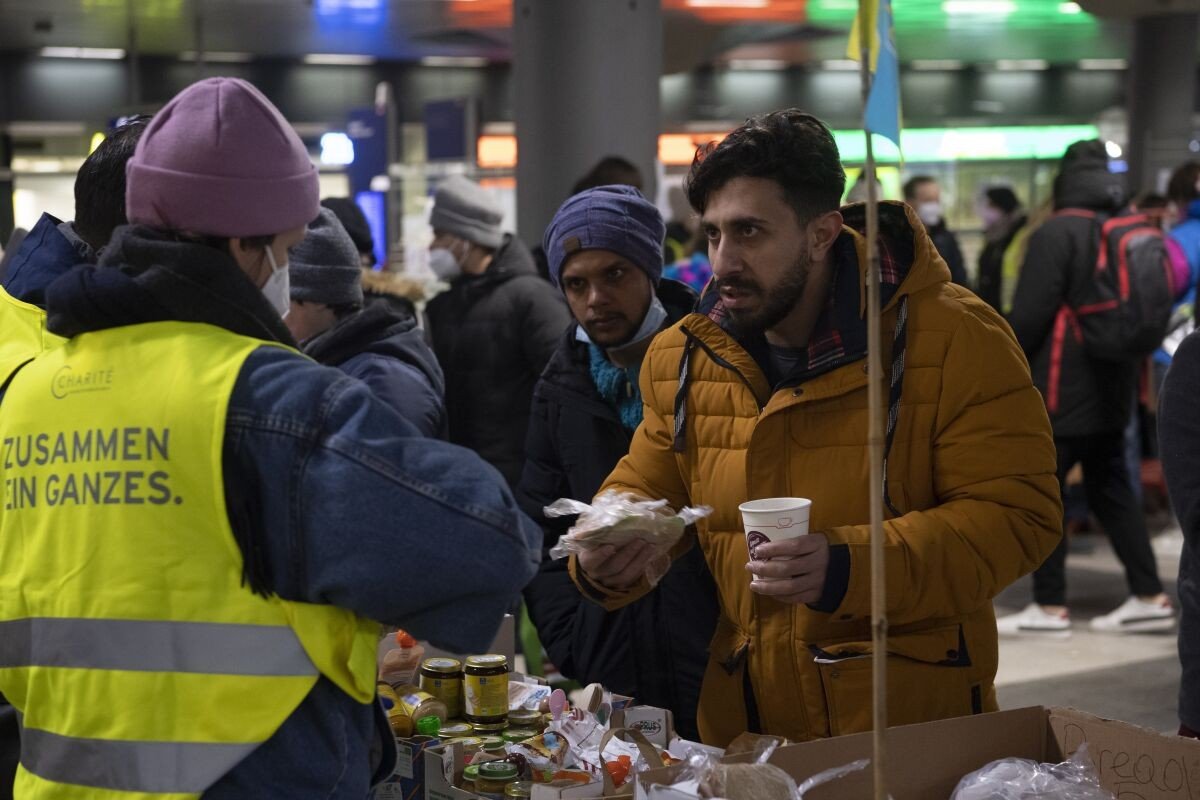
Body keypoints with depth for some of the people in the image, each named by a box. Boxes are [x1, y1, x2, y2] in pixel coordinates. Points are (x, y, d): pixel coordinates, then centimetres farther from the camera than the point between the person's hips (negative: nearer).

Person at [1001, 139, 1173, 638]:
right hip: (1111, 389, 8)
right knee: (1111, 489, 14)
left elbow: (1030, 314, -16)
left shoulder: (1056, 233, -13)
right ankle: (1149, 597, 12)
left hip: (1061, 390, -8)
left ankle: (1050, 607, -1)